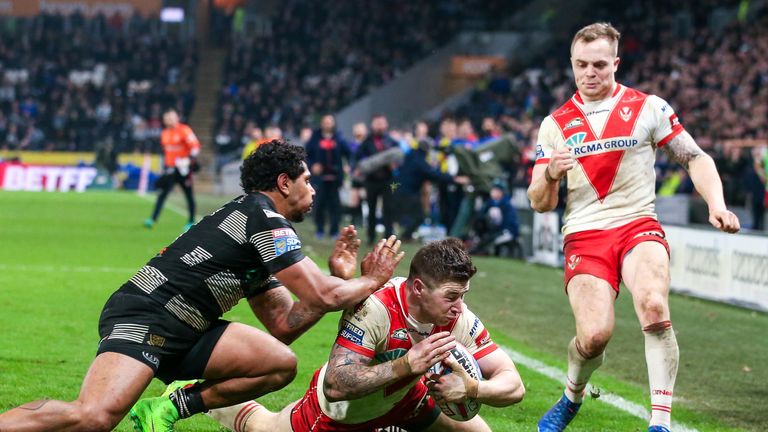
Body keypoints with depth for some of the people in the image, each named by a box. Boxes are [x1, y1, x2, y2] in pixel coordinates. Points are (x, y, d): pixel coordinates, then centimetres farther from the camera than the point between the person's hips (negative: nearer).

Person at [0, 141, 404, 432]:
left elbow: (284, 325, 22)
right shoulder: (265, 219, -7)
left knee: (281, 363, 3)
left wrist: (342, 276, 16)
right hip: (143, 317, -10)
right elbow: (323, 297, -10)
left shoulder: (259, 242, 23)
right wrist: (373, 280, 7)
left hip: (181, 333, 10)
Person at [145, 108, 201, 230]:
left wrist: (190, 160, -24)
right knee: (162, 194, -6)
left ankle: (191, 222, 15)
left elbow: (195, 146, -13)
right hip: (170, 169, 5)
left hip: (183, 168, -5)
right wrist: (164, 167, 22)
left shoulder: (184, 130, -9)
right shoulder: (165, 134, 12)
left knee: (189, 195, 5)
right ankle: (153, 219, -12)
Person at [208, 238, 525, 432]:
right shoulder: (373, 310, -40)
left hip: (406, 397, 4)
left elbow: (513, 387, -27)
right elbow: (335, 386, -46)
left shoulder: (461, 320, -27)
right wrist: (407, 365, -55)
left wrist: (471, 388, -48)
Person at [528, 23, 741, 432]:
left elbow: (696, 158, 7)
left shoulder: (648, 107, 3)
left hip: (638, 225, -1)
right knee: (594, 335, -17)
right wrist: (550, 174, -14)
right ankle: (571, 398, 16)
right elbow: (539, 203, 8)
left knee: (653, 306, -30)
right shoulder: (555, 124, 9)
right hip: (584, 235, 1)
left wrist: (716, 205, -10)